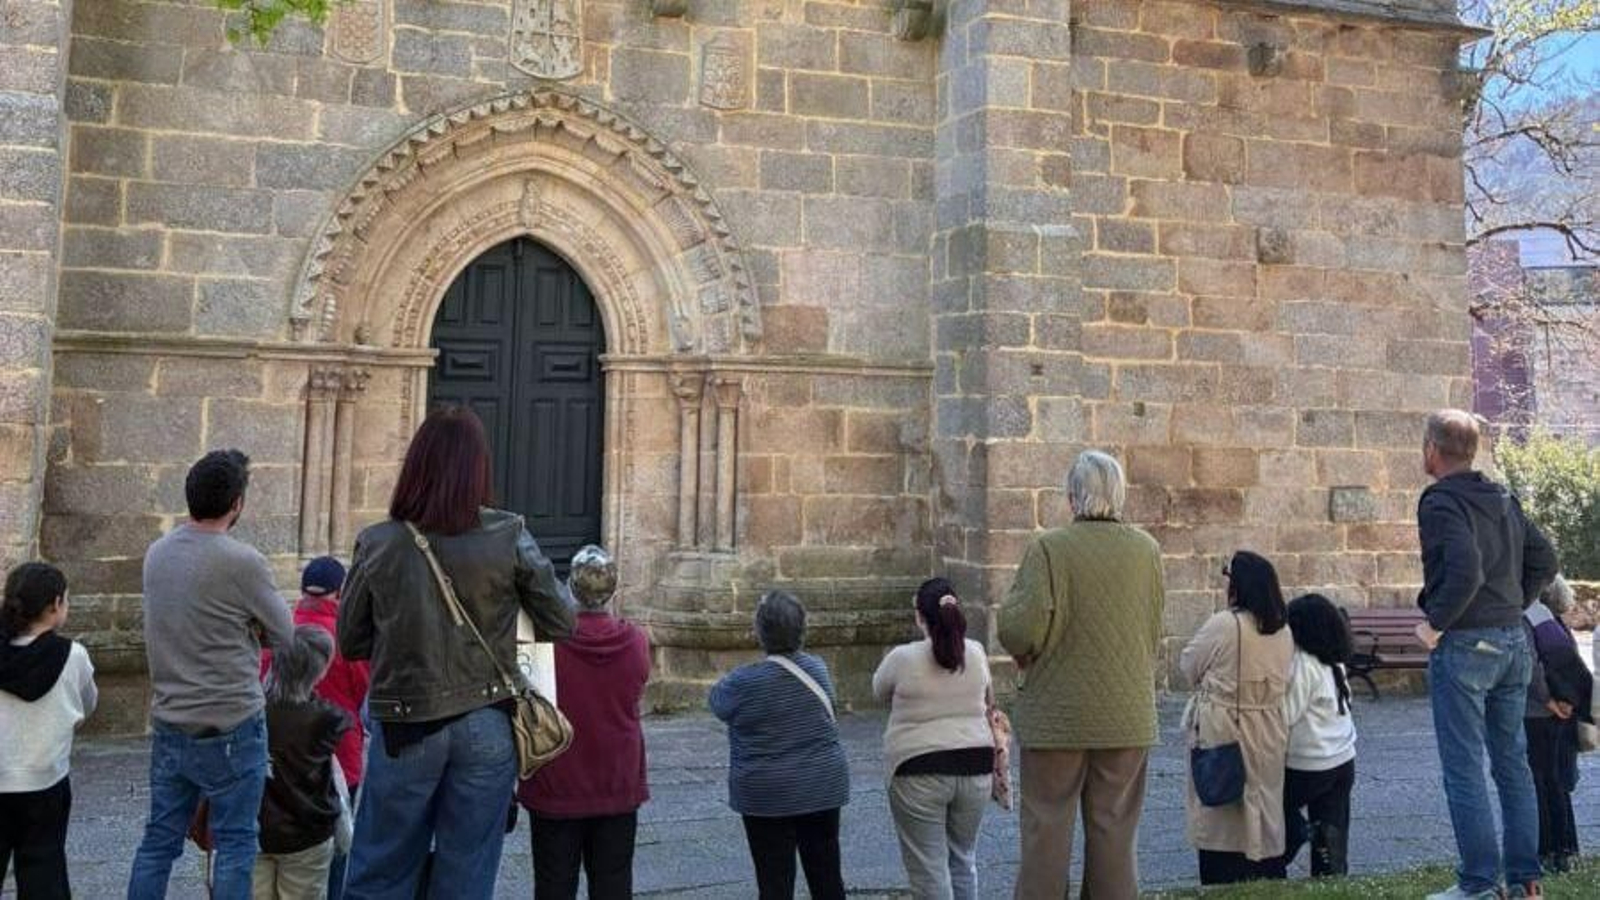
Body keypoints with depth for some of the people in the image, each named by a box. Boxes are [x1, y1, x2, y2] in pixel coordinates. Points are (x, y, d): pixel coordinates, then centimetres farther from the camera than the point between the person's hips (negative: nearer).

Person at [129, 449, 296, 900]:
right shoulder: (241, 561, -18)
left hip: (169, 723, 6)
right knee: (235, 845, 5)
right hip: (231, 726, -6)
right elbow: (284, 635, -7)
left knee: (159, 840, 15)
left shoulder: (157, 553, 3)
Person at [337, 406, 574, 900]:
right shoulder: (509, 537, -10)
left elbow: (350, 643, 3)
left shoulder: (377, 544, -8)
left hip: (406, 727, 0)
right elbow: (561, 625, -1)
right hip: (486, 725, 0)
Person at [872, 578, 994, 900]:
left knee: (928, 869, 2)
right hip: (974, 767, 5)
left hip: (919, 773, -4)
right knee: (963, 859, 19)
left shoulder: (903, 658, -10)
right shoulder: (976, 653, 2)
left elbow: (880, 692, 9)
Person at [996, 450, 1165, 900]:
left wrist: (1024, 656, 3)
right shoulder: (1147, 550, 0)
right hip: (1127, 717, 3)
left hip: (1057, 716, -3)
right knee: (1115, 835, 13)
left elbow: (1020, 630, -19)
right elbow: (1154, 636, 6)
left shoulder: (1049, 548, -13)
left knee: (1047, 832, 7)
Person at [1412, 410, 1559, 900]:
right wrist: (1513, 607, 15)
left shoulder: (1441, 502, -14)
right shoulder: (1502, 499, 10)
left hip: (1463, 645, -8)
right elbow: (1544, 561, 14)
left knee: (1464, 769, 0)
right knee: (1513, 763, 14)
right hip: (1514, 643, 8)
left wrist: (1434, 624, -16)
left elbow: (1465, 571, -27)